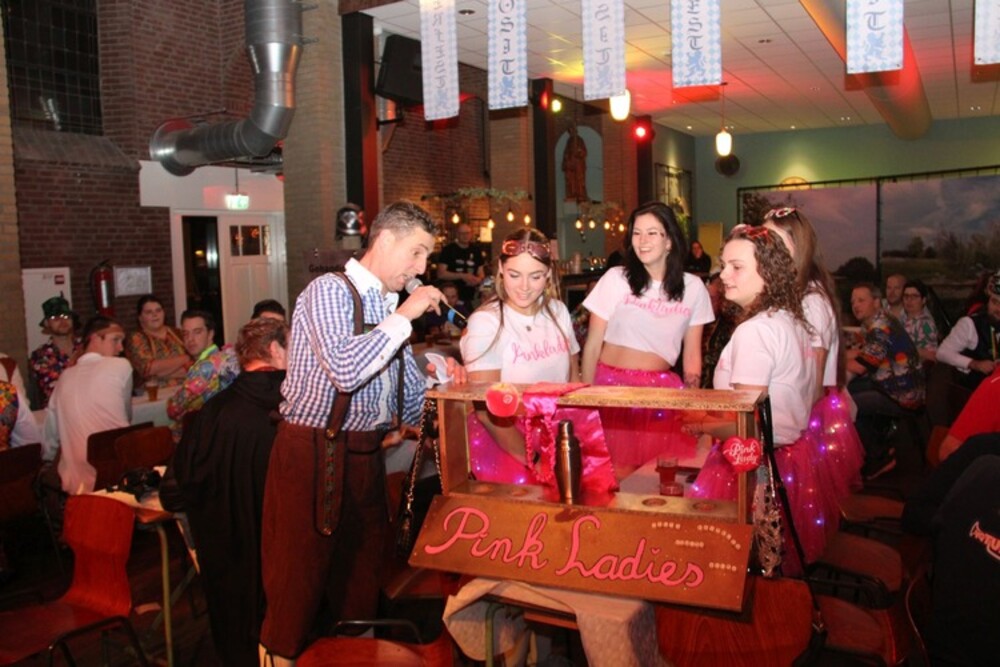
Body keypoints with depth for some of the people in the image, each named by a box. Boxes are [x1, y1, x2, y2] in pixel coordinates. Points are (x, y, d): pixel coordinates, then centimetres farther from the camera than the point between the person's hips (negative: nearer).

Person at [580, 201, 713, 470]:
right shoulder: (616, 279, -1)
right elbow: (592, 346, 2)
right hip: (611, 386, -1)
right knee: (616, 472, -3)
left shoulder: (693, 288, 6)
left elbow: (692, 356, 11)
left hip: (661, 389, 2)